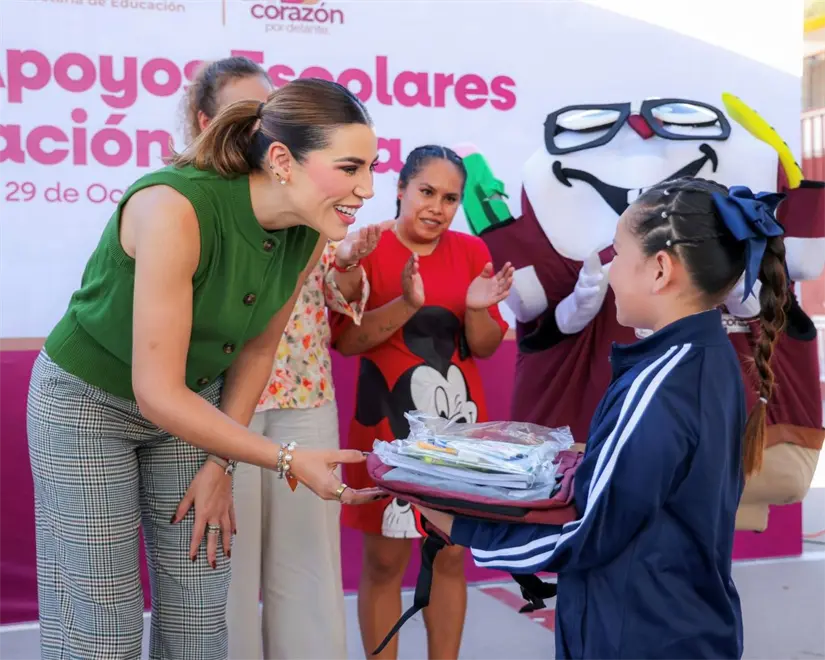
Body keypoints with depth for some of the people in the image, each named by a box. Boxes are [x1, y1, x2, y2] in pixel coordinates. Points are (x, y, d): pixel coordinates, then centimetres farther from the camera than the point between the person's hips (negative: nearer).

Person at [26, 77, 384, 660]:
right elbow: (157, 393, -31)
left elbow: (257, 349, 2)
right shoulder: (175, 209, -33)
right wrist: (288, 460, -31)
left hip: (194, 402, 6)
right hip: (89, 400, -5)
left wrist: (221, 462, 1)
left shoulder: (309, 233, -14)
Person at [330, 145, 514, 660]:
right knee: (384, 561, 5)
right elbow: (344, 339, -12)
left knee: (450, 556, 12)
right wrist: (406, 304, -23)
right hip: (389, 427, -3)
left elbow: (485, 347, 6)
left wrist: (477, 309, -14)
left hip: (458, 425, 4)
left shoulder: (472, 251, 5)